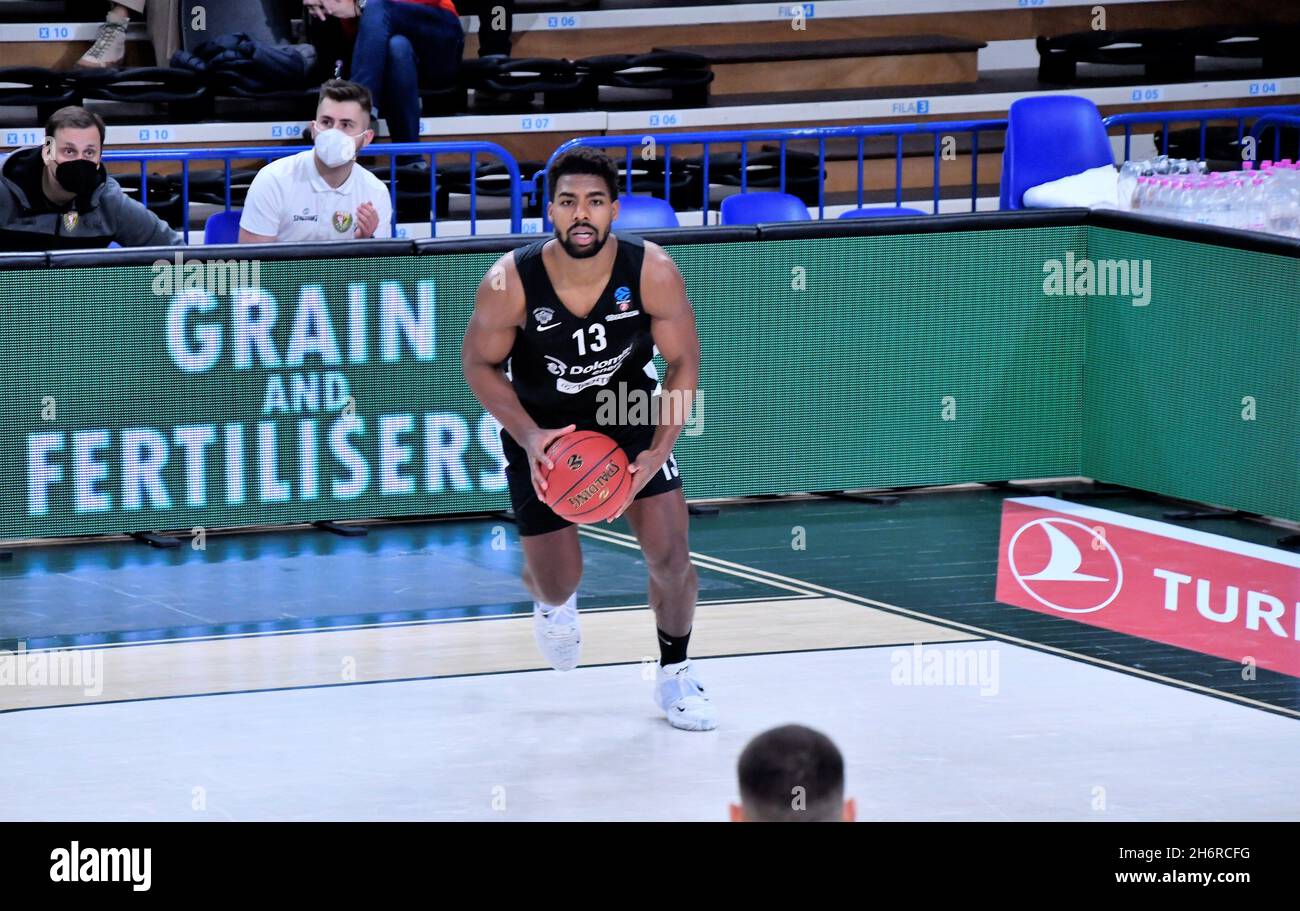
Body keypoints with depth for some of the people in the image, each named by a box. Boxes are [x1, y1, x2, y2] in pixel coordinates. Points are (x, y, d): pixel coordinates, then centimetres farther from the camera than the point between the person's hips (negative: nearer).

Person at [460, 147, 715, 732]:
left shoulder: (652, 273, -26)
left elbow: (683, 364, -12)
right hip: (541, 428, -1)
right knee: (557, 585, 3)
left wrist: (658, 451, -22)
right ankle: (552, 600, 44)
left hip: (630, 414, 1)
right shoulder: (509, 284, -29)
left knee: (671, 556, -10)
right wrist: (528, 438, -25)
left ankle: (674, 674, 17)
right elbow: (479, 364, -12)